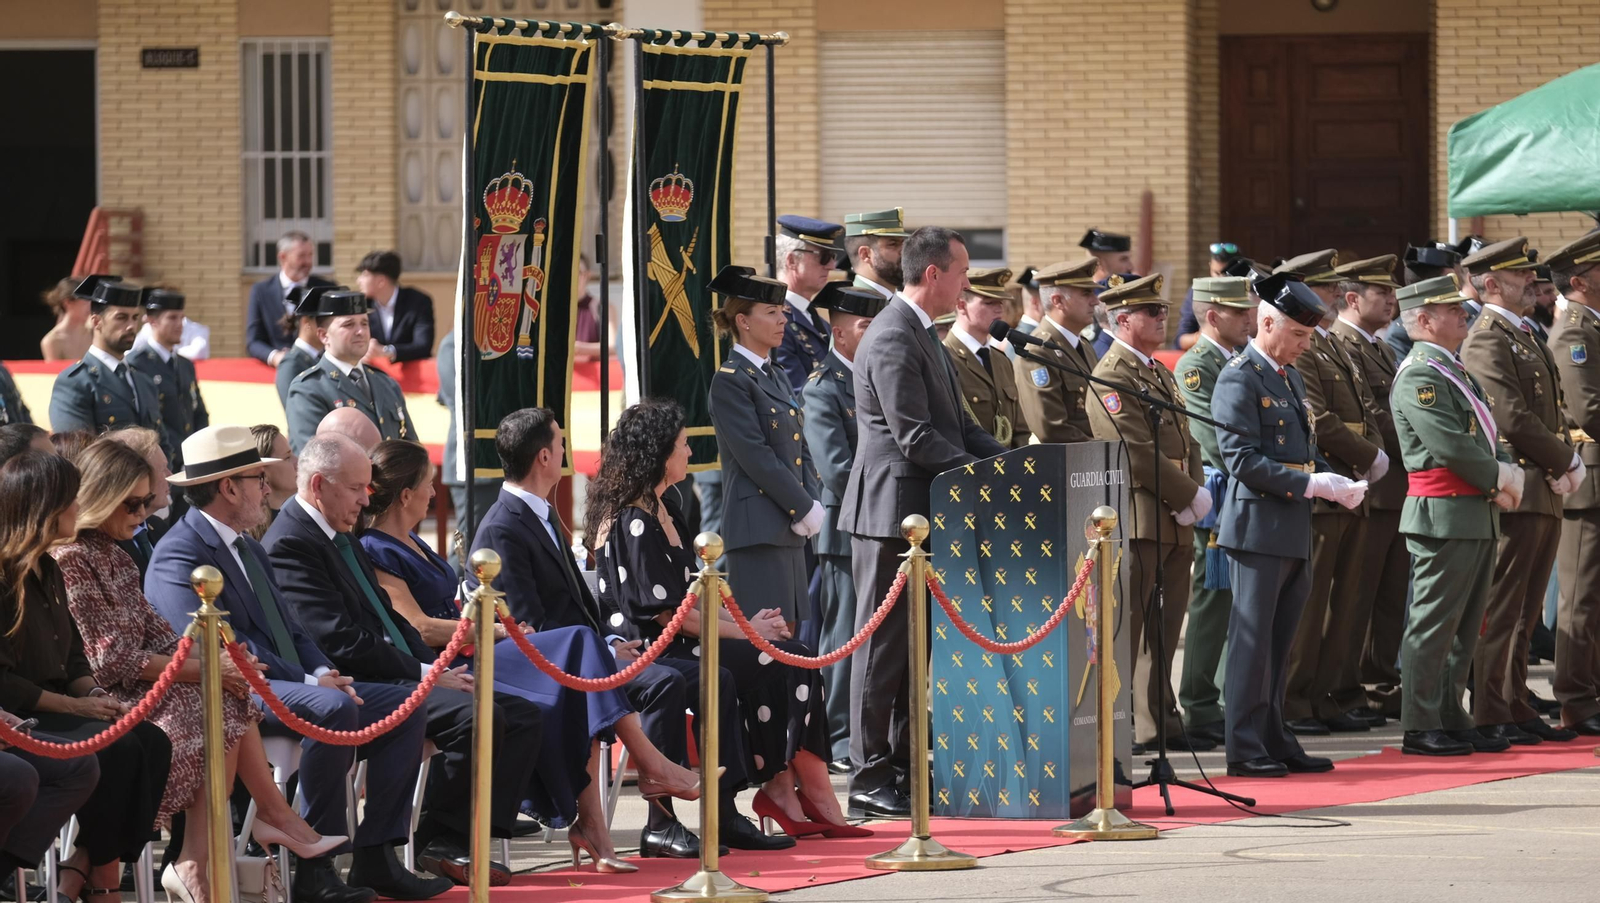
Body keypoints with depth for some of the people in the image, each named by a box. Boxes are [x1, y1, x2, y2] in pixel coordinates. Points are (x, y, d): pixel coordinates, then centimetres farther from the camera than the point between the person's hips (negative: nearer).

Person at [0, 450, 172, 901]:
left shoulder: (46, 571, 14)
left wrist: (95, 694, -3)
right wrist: (75, 706, -16)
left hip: (53, 708, 9)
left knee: (151, 741, -10)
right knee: (115, 748, -26)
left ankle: (83, 866, -12)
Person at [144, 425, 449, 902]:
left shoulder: (251, 550, 23)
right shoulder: (180, 554, -10)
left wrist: (325, 673, -2)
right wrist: (309, 681, -19)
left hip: (287, 684, 10)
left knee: (404, 706, 1)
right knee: (333, 710, -35)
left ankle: (375, 857, -5)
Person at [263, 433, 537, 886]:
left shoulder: (344, 540, 20)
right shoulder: (290, 545, -13)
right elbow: (342, 642, -20)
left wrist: (440, 670, 4)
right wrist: (427, 675, -16)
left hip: (402, 675, 10)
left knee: (522, 716, 1)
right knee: (478, 716, -28)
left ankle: (465, 837, -7)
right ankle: (439, 840, -13)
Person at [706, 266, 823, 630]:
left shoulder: (775, 379, 18)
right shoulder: (730, 380, -9)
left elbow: (800, 449, 17)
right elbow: (756, 457, -15)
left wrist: (813, 502, 1)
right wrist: (805, 508, -13)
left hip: (789, 529, 9)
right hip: (757, 528, -9)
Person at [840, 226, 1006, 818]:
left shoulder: (923, 335, 16)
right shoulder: (893, 339, -17)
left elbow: (954, 425, 19)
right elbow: (915, 438, -21)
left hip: (923, 515, 10)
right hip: (892, 513, -10)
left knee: (916, 647, 13)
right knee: (882, 647, -5)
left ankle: (903, 767, 19)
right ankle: (870, 780, -2)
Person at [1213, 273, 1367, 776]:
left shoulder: (1290, 378, 18)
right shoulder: (1239, 379, -11)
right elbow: (1242, 458, -19)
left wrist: (1335, 484, 5)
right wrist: (1310, 484, -20)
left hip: (1294, 531, 9)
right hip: (1259, 527, -9)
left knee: (1280, 643, 13)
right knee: (1253, 641, -5)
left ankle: (1274, 740, 18)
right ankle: (1245, 749, -2)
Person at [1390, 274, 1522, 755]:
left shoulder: (1456, 371, 18)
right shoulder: (1419, 377, -14)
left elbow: (1486, 434, 18)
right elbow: (1450, 446, -21)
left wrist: (1510, 472, -1)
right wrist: (1498, 479, -9)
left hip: (1478, 514, 10)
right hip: (1444, 514, -10)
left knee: (1465, 626, 13)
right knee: (1434, 623, -6)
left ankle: (1451, 719, 20)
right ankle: (1420, 728, -2)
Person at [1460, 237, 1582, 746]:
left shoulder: (1526, 337, 19)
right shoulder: (1487, 340, -11)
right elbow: (1513, 419, -19)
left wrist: (1564, 465, 2)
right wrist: (1566, 461, -11)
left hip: (1545, 494, 9)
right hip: (1514, 493, -9)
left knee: (1523, 613, 13)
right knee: (1501, 610, -7)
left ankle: (1517, 709, 18)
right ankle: (1490, 717, -5)